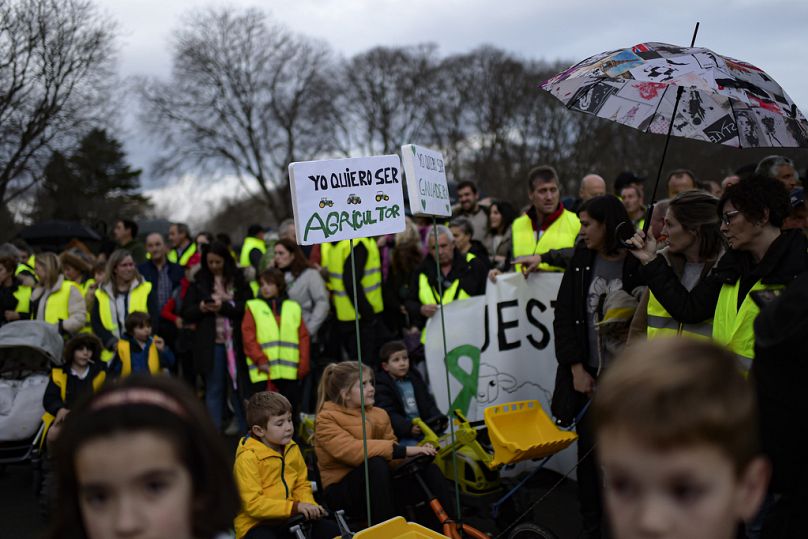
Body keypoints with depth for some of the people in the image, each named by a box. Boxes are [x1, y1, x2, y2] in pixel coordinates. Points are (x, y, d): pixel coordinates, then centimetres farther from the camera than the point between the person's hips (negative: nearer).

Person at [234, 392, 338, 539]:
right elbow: (253, 504, -22)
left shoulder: (292, 448, 5)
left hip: (287, 520, 7)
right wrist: (295, 507, -26)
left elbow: (302, 484, 15)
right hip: (257, 525, -7)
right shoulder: (247, 458, -17)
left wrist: (308, 505, -8)